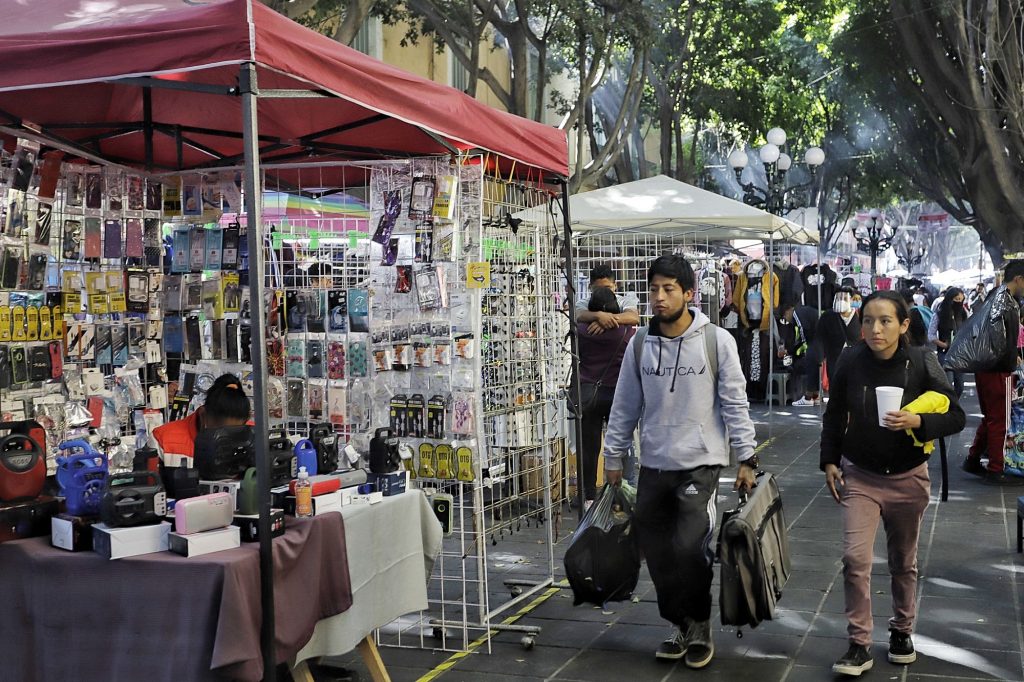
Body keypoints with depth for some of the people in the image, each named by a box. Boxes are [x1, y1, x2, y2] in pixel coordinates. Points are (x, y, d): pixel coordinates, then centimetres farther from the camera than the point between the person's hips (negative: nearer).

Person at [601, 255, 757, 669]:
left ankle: (699, 629, 12)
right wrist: (613, 459, 11)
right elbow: (625, 407, 9)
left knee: (690, 549, -12)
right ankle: (679, 626, 27)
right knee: (657, 553, 6)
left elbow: (735, 403, -3)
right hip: (653, 467, 4)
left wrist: (746, 459, -5)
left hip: (700, 466, -4)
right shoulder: (639, 344, 3)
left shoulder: (717, 341, -5)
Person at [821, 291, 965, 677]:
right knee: (855, 558, -11)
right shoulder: (851, 362, -11)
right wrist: (829, 461, 2)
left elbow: (956, 416, -9)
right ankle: (859, 645, 1)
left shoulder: (922, 363, -14)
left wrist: (918, 422, -26)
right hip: (859, 475, 0)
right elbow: (835, 416, 4)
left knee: (904, 562, 16)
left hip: (908, 478, 0)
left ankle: (902, 631, 36)